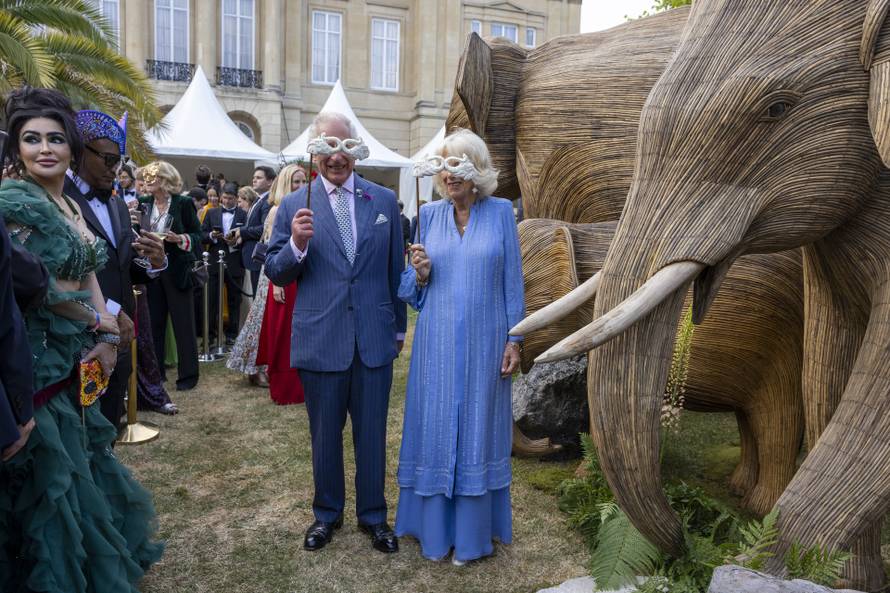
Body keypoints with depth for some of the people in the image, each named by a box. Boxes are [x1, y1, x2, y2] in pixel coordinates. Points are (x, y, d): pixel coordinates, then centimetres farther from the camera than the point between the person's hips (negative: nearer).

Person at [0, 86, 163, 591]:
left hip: (77, 358, 8)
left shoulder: (71, 205, 11)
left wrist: (107, 335, -4)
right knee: (54, 475, 5)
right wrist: (100, 324, -6)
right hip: (41, 359, -8)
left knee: (78, 465, 20)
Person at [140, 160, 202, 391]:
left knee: (183, 323, 2)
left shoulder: (183, 203, -4)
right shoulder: (143, 203, 7)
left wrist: (179, 239, -21)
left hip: (177, 271, -4)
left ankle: (188, 374, 11)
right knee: (154, 323, 8)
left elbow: (197, 236, -3)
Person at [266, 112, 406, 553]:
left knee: (372, 432, 13)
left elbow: (395, 269, 8)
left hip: (375, 338, 1)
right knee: (324, 434, 15)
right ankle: (327, 513, 38)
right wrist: (296, 244, -20)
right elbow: (276, 274, 0)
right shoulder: (293, 205, -1)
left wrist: (399, 327, 12)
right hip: (320, 340, 0)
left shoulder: (384, 200, 3)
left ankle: (373, 514, 34)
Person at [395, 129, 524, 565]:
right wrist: (420, 274, -13)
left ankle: (473, 531, 26)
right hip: (437, 341, 2)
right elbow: (413, 287, 10)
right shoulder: (429, 215, 5)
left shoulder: (500, 212, -1)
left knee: (477, 427, 9)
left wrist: (514, 339, -4)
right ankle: (435, 527, 27)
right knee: (435, 426, 8)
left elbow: (512, 281, 0)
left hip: (483, 342, -2)